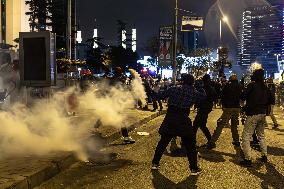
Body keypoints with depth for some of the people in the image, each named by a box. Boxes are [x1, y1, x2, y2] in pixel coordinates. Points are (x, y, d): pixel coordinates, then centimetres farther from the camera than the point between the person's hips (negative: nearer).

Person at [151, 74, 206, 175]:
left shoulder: (174, 89, 3)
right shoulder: (194, 93, 2)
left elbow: (161, 95, 6)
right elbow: (203, 95, 17)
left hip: (170, 118, 2)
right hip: (183, 120, -2)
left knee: (163, 142, 15)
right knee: (190, 145, 10)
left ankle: (155, 163, 23)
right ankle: (194, 168, 13)